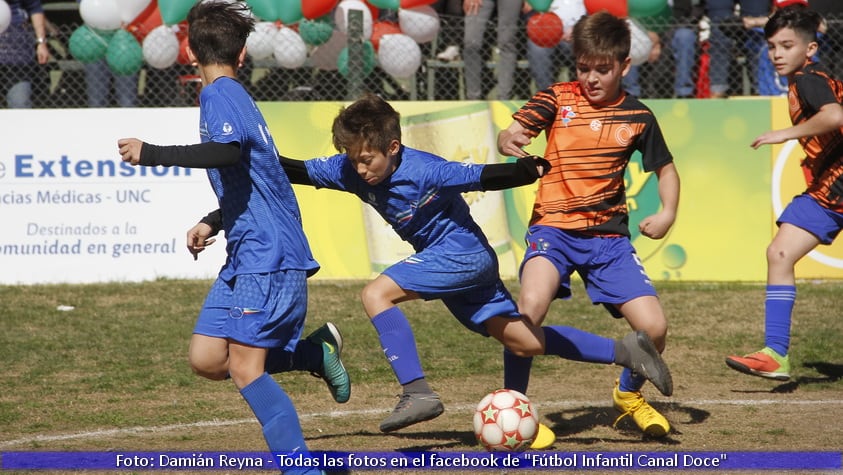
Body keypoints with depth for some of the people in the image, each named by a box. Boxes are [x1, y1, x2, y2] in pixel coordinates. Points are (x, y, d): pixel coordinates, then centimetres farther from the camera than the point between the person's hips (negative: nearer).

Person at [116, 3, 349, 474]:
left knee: (244, 367, -12)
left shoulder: (220, 94, -9)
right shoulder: (235, 93, 18)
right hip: (247, 253, 9)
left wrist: (151, 153, -31)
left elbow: (227, 151, -31)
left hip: (269, 257, -9)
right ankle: (317, 352, 17)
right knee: (207, 359, 6)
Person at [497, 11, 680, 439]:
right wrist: (509, 141, -35)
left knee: (653, 327, -9)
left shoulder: (637, 116, 4)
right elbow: (508, 136, -11)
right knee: (531, 304, -30)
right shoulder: (556, 99, -1)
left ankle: (628, 394, 25)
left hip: (609, 236, 2)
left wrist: (667, 214, -2)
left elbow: (666, 168, 16)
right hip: (554, 227, -2)